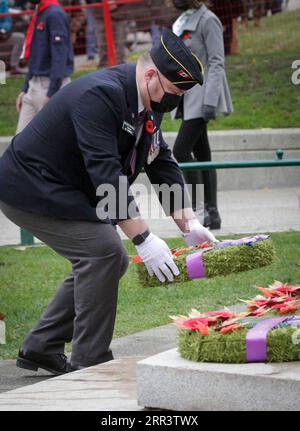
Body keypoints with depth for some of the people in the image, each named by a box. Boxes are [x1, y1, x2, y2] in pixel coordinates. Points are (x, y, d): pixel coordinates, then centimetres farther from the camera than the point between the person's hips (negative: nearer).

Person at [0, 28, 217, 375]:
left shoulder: (146, 102, 3)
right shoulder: (100, 96, -27)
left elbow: (162, 164, 7)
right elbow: (106, 173, -33)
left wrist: (189, 225, -2)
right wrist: (143, 239, -35)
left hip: (66, 191, 10)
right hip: (29, 190, -10)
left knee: (109, 261, 9)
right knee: (103, 252, -19)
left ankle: (41, 347, 16)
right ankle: (90, 365, -11)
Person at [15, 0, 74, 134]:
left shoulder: (55, 14, -13)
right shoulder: (38, 15, 14)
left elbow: (59, 57, -20)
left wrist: (52, 93, -24)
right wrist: (25, 89, 17)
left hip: (51, 86, -9)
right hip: (33, 86, 9)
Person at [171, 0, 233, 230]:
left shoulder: (208, 20, -9)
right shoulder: (181, 22, 16)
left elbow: (216, 63, -13)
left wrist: (210, 101, -20)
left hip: (201, 97, -9)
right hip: (186, 98, 9)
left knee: (181, 151, -14)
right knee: (201, 154, 7)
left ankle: (199, 205, -6)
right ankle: (211, 213, 8)